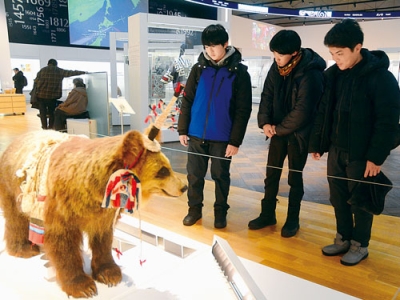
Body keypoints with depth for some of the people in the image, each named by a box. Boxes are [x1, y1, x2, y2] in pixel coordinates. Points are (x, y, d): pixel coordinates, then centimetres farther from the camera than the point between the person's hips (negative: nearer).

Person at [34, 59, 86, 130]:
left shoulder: (42, 70, 2)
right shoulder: (60, 71, 2)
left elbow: (36, 81, 3)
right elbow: (70, 72, 7)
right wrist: (83, 72, 15)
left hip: (42, 94, 0)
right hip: (53, 95, 0)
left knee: (43, 111, 9)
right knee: (51, 111, 13)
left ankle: (44, 126, 8)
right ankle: (51, 126, 17)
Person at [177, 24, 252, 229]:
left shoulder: (239, 72, -5)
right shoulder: (199, 68, 3)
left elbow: (243, 110, -6)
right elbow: (187, 101, 6)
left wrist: (235, 140, -11)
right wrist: (182, 130, 2)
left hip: (222, 137, -2)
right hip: (196, 135, 3)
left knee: (221, 176, 10)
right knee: (194, 175, 10)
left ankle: (220, 211, 28)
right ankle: (194, 208, 28)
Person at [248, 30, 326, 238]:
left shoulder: (311, 73, -20)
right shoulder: (277, 67, -1)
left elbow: (302, 111, -21)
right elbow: (267, 94, 3)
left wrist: (279, 128, -13)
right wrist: (265, 122, -10)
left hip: (298, 132, -5)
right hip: (278, 129, 6)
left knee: (295, 176, 6)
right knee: (271, 173, 11)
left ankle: (293, 219, 23)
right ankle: (267, 214, 25)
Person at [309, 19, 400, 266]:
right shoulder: (332, 74, 3)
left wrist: (376, 157, -17)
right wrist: (317, 144, 7)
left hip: (361, 155, -5)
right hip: (336, 150, 6)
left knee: (360, 201, 9)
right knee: (338, 198, 15)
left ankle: (360, 245, 28)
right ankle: (343, 238, 34)